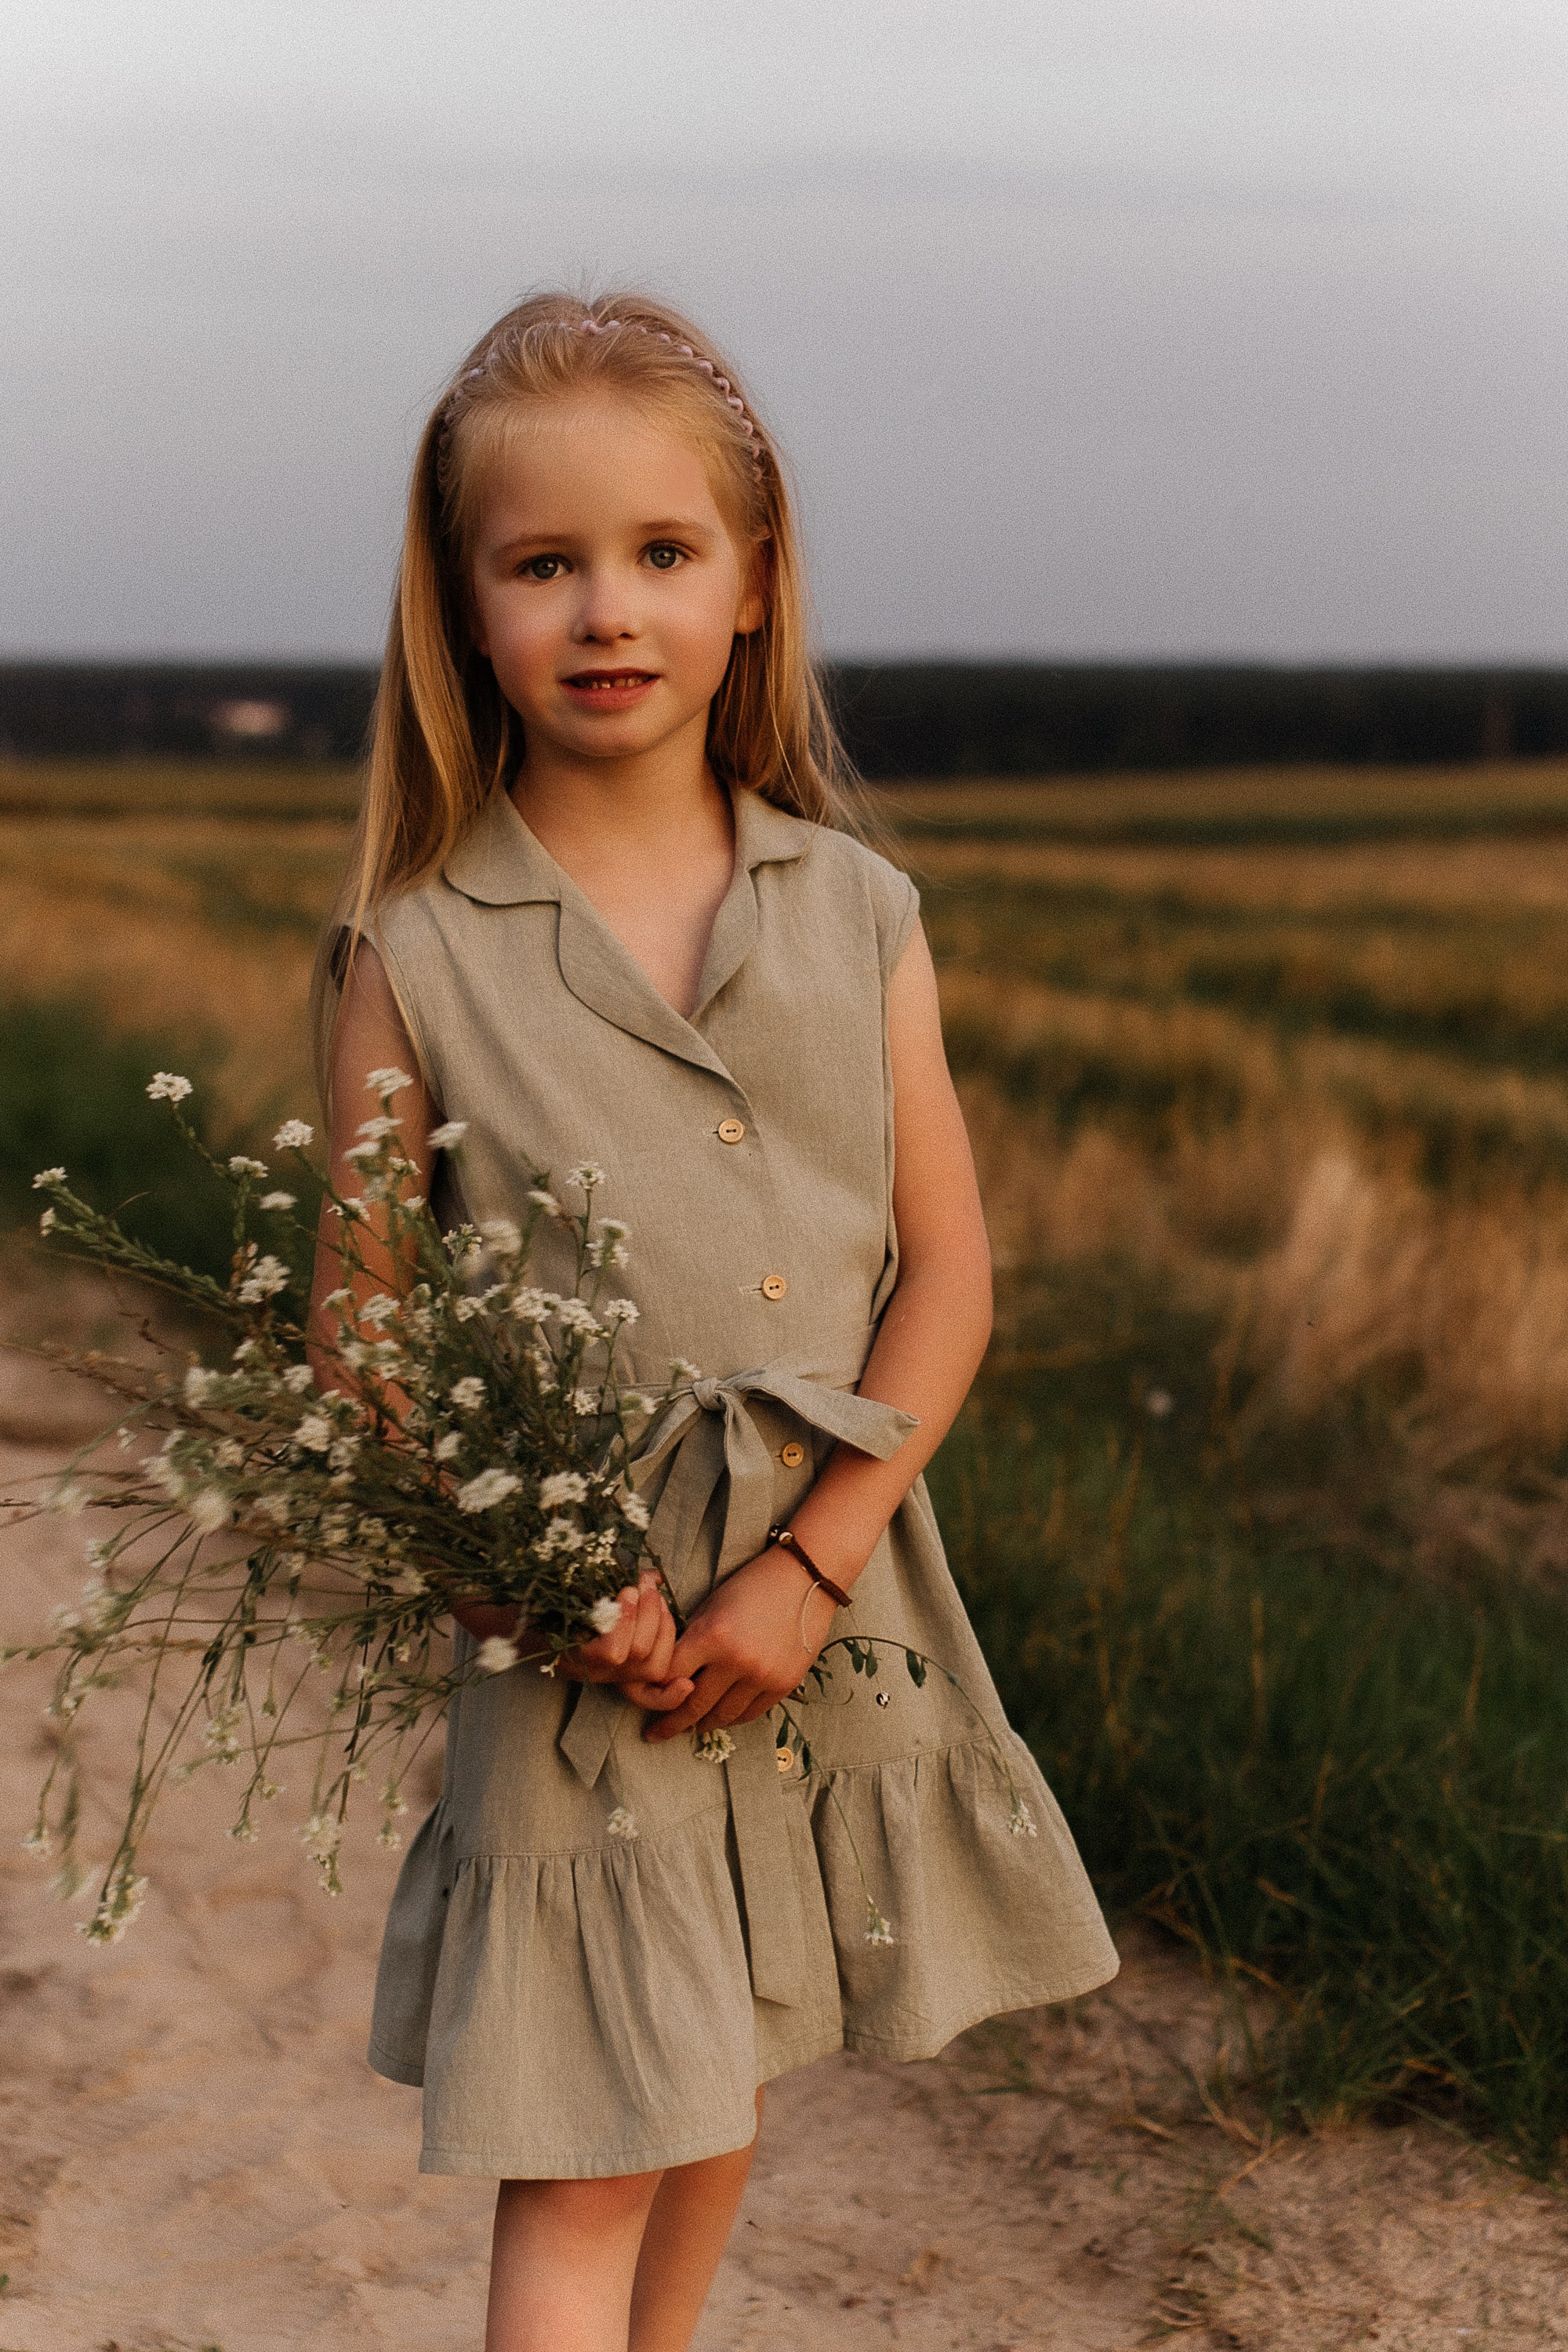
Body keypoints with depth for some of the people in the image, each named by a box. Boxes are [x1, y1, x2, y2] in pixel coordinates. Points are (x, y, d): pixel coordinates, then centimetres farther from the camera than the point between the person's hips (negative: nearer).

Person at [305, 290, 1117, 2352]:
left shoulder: (856, 911, 0)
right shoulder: (415, 958, -8)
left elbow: (950, 1268, -1)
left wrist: (805, 1566, -12)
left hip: (830, 1605, 4)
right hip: (573, 1639, -3)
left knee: (723, 2100, 21)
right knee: (576, 2168, -2)